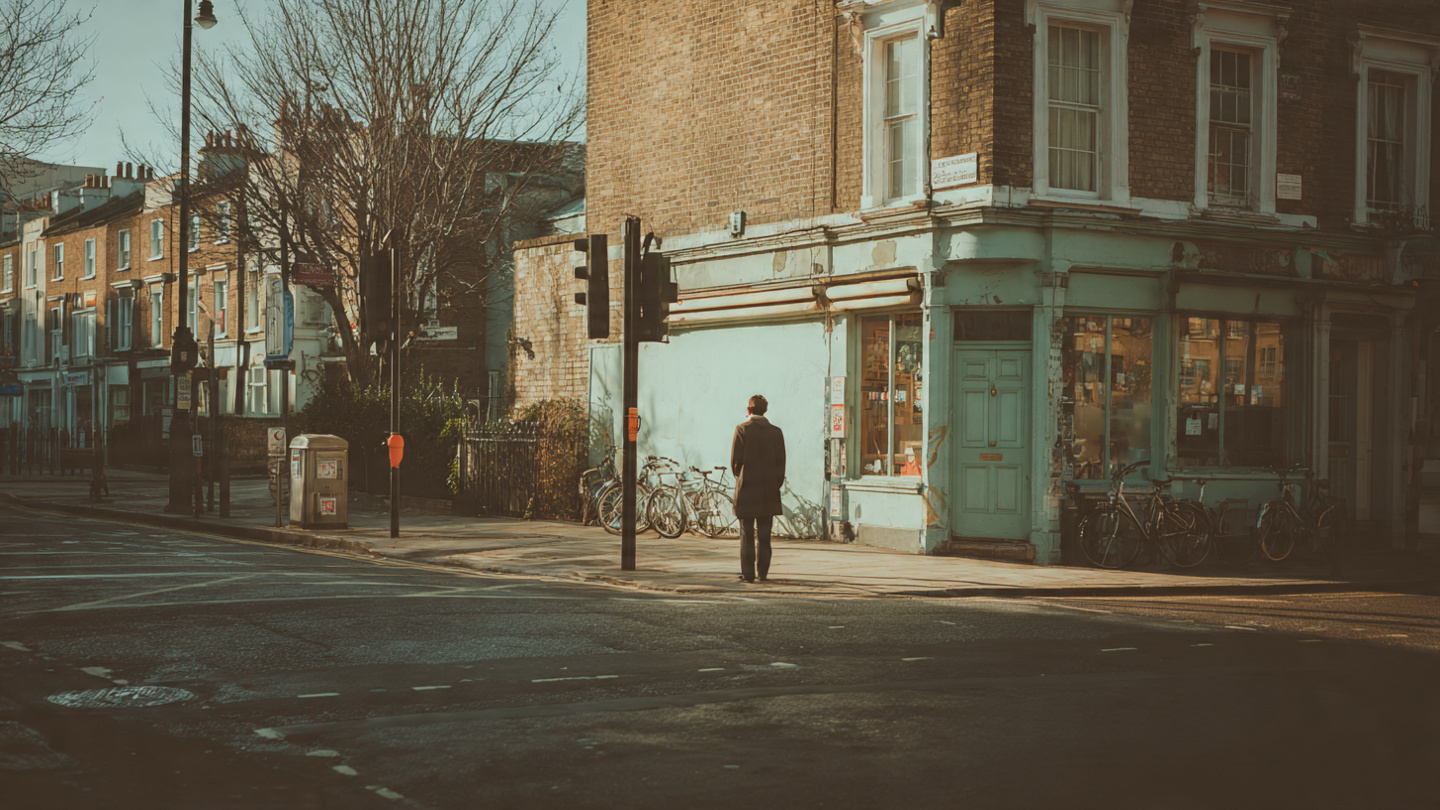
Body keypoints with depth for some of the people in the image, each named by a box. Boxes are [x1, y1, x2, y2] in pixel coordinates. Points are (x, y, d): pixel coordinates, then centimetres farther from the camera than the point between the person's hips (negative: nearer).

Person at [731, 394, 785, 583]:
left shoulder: (742, 429, -6)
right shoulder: (776, 432, 2)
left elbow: (735, 460, -6)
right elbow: (781, 463, 2)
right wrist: (776, 486, 11)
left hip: (747, 489, -2)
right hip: (768, 489, 2)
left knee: (747, 534, 3)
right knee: (764, 534, 7)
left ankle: (748, 573, 2)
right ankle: (763, 572, 7)